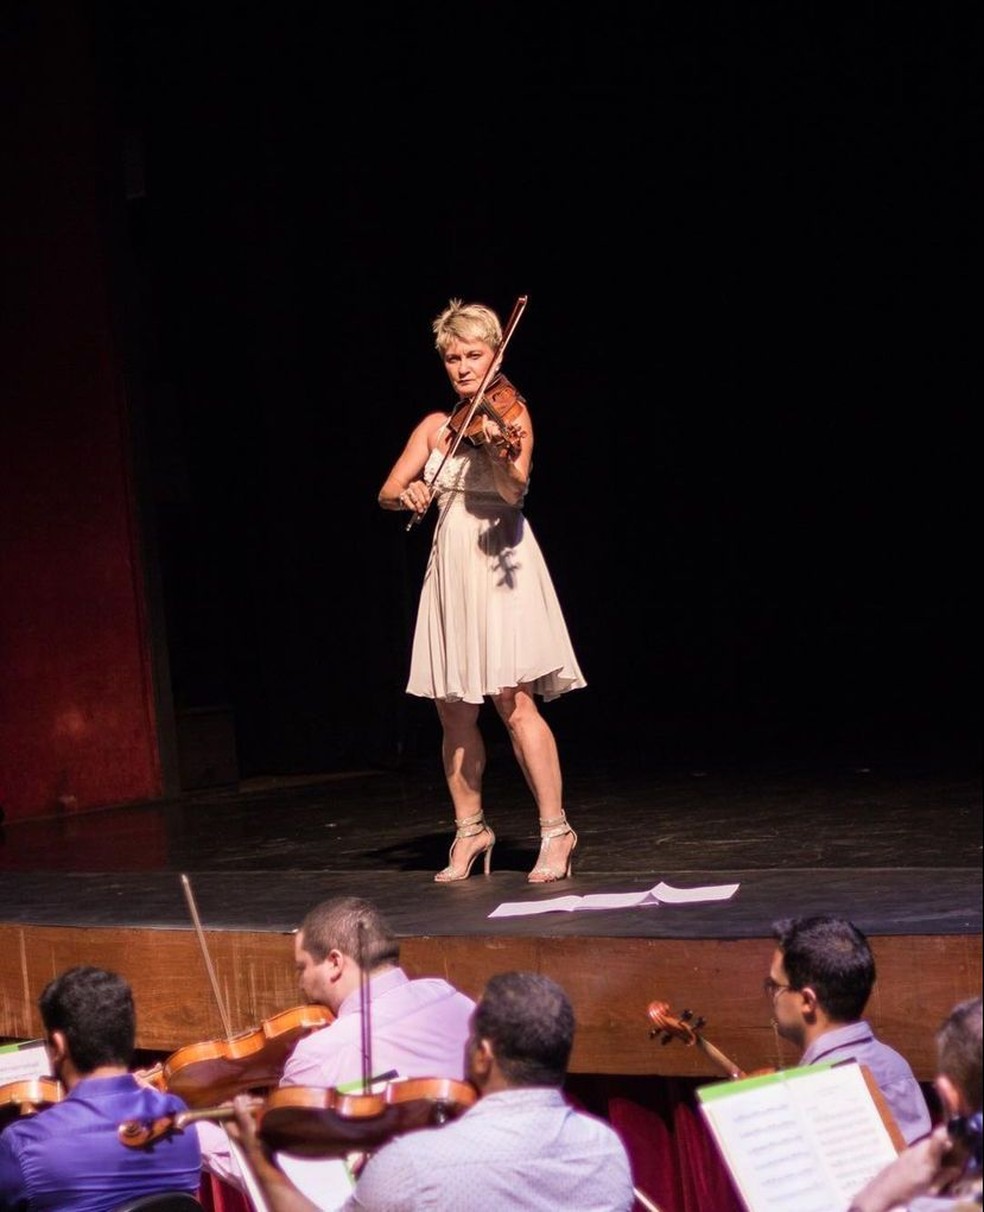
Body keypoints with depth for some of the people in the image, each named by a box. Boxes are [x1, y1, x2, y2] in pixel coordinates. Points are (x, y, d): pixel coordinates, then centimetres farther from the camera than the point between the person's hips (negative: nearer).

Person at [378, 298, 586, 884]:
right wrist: (407, 493, -16)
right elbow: (387, 492, 7)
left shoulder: (511, 414, -3)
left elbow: (513, 489, -19)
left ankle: (556, 831, -9)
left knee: (515, 704, -13)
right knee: (454, 711, 6)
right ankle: (471, 830, 18)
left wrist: (499, 451, -39)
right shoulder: (436, 426, 12)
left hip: (501, 567, -5)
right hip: (449, 567, 5)